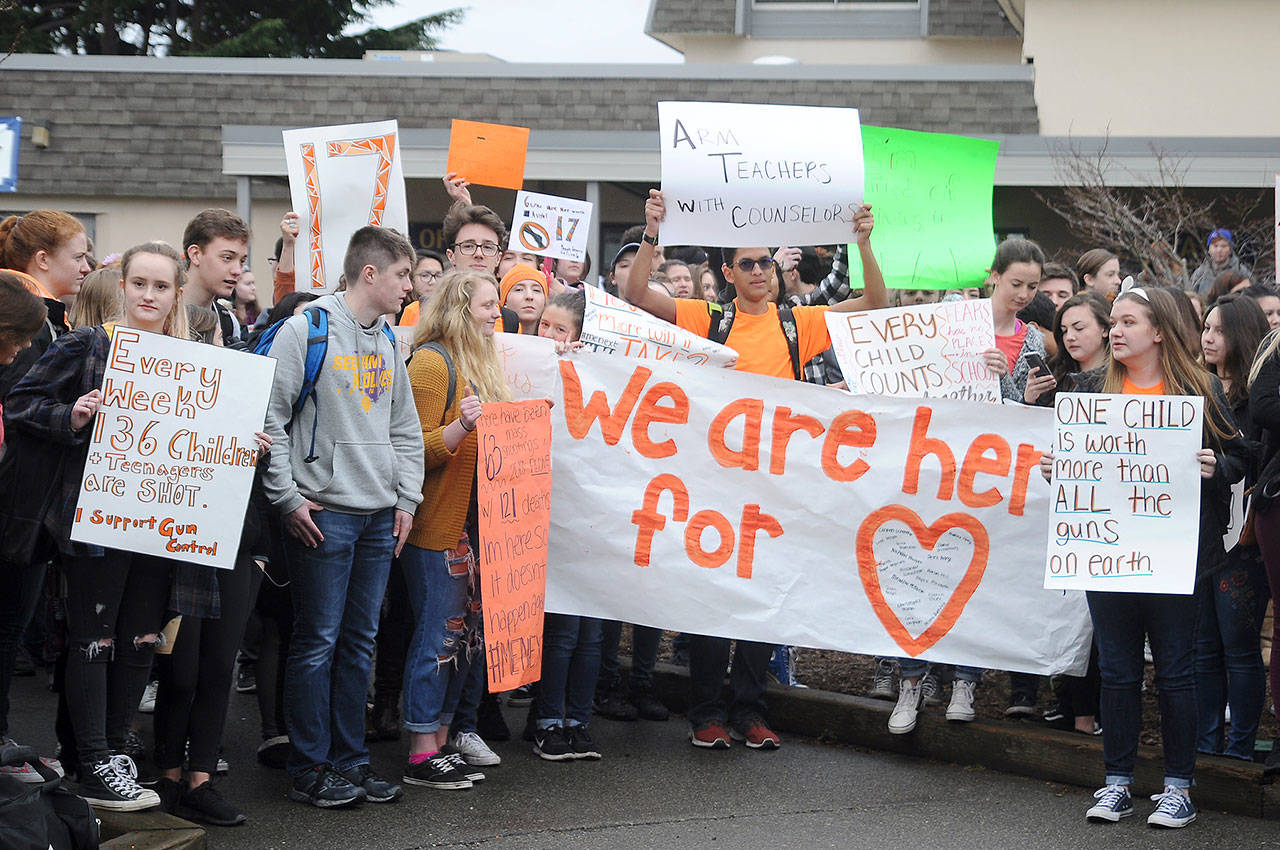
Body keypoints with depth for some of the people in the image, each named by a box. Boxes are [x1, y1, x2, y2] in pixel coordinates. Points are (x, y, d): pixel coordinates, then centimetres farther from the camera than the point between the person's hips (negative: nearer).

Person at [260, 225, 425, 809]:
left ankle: (350, 758, 18)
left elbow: (405, 428, 23)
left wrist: (406, 499, 12)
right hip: (323, 513, -7)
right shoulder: (307, 329, -8)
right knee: (318, 642, -3)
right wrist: (287, 498, -13)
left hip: (380, 518, 7)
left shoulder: (387, 343, 15)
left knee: (360, 641, 10)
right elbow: (269, 416, -11)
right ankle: (309, 770, 4)